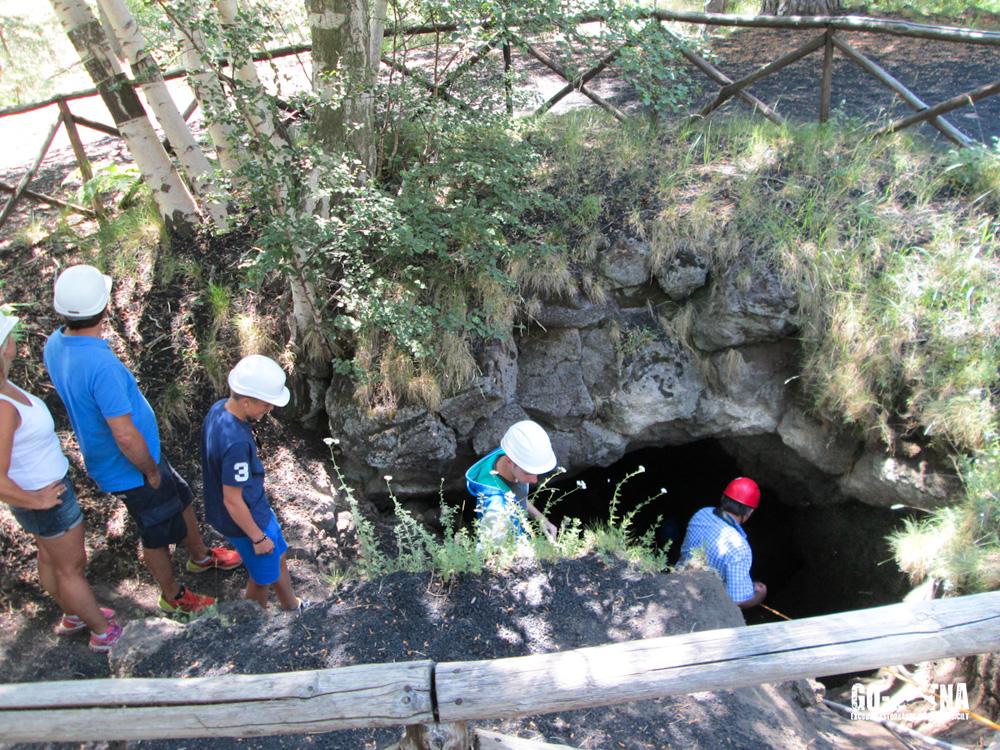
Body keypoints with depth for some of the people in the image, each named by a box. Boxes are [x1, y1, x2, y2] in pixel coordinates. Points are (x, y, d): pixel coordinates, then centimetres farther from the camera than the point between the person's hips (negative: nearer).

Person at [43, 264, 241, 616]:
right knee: (158, 533, 15)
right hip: (131, 470, -8)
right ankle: (173, 596, 40)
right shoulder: (101, 366, -37)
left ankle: (200, 556, 51)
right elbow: (126, 437, -34)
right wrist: (151, 470, -14)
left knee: (181, 498, 27)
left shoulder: (55, 345, -8)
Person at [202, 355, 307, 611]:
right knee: (263, 579, 16)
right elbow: (232, 501, -27)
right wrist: (258, 537, -13)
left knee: (278, 558, 27)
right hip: (247, 519, -9)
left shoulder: (219, 408, -9)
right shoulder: (236, 443, -37)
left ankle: (292, 608, 49)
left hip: (255, 507, 9)